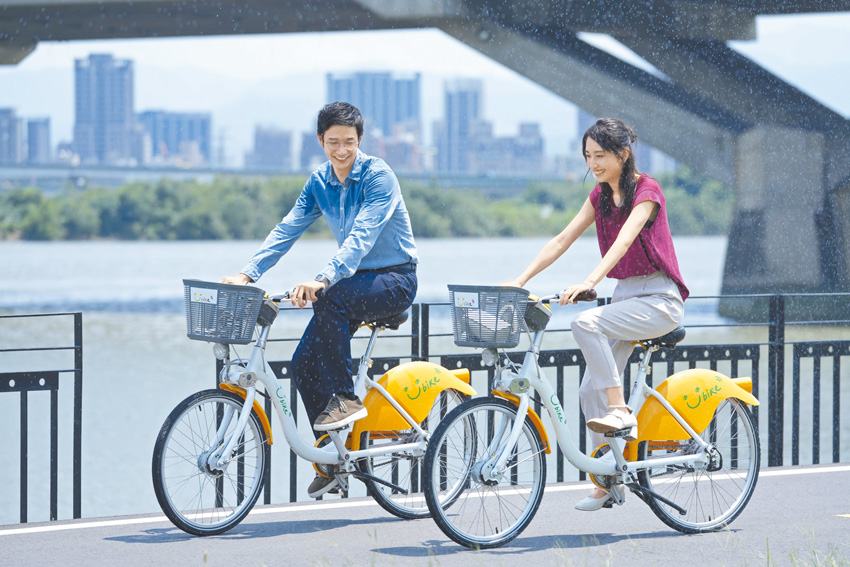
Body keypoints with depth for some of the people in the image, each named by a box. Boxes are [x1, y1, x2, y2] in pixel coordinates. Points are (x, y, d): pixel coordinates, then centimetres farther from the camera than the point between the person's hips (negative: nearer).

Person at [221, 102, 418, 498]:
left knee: (329, 299, -35)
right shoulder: (319, 183, 3)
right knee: (304, 363, -7)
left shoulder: (378, 176, -18)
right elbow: (287, 229, -2)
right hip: (354, 279, 7)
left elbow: (362, 236, -30)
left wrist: (323, 280, -44)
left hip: (394, 279, -7)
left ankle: (346, 398, -23)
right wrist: (247, 274, -15)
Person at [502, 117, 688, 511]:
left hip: (658, 299, -8)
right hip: (625, 297, 8)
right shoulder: (601, 195, 9)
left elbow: (623, 241, -28)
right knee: (590, 390, 0)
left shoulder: (646, 190, -13)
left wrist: (589, 282, -42)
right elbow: (562, 240, 6)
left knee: (586, 324, -32)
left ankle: (621, 413, -24)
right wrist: (520, 280, -6)